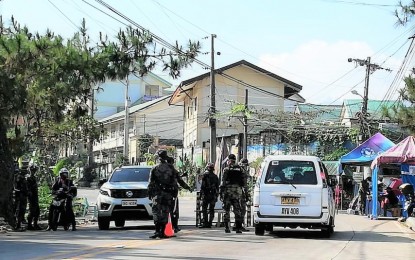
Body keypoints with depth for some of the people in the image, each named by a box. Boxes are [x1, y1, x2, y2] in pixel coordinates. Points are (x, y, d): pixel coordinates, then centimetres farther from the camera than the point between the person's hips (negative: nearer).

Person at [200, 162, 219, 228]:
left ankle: (205, 223, -5)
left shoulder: (205, 175, -7)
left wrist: (201, 194, -5)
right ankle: (210, 223, 6)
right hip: (213, 195, 4)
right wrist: (216, 195, 19)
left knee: (204, 209, 2)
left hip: (206, 194, -4)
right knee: (211, 210, 8)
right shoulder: (215, 176, 9)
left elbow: (203, 186, -11)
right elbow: (217, 187, 12)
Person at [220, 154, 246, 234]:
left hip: (228, 191, -3)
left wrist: (221, 192, -5)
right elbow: (243, 181, 5)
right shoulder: (239, 169, 6)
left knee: (227, 210, 4)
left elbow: (223, 182, -9)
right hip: (237, 191, 3)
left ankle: (227, 227, 1)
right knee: (237, 210, 5)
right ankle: (238, 228, -1)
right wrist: (242, 189, 14)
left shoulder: (226, 169, -6)